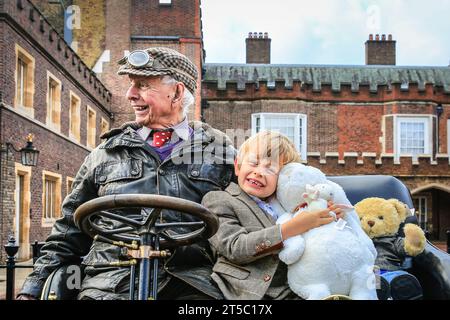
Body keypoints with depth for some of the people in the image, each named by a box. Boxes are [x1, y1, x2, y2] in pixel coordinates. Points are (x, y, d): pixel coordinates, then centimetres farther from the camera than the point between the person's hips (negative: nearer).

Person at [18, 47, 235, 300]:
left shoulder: (219, 150, 14)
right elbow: (70, 229, 20)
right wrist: (33, 289, 14)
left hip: (192, 282, 0)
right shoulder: (107, 153, 17)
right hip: (112, 281, 1)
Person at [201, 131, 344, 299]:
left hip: (293, 291, 4)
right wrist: (293, 228, -15)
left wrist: (326, 218, 7)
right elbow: (234, 248, -10)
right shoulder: (217, 199, 5)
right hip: (252, 293, -4)